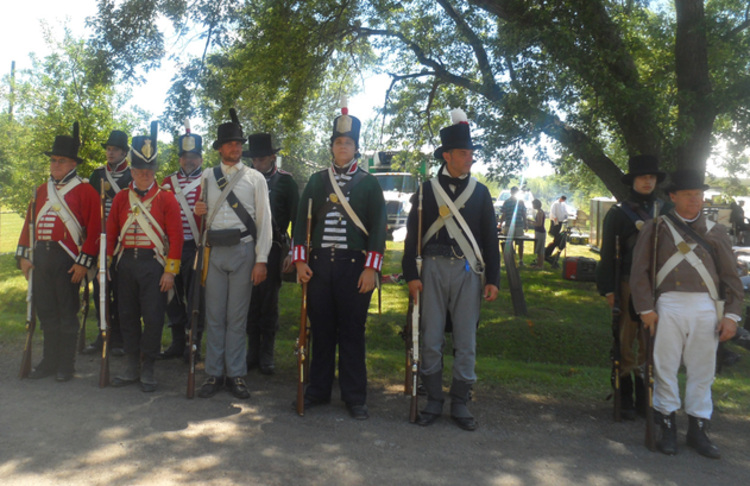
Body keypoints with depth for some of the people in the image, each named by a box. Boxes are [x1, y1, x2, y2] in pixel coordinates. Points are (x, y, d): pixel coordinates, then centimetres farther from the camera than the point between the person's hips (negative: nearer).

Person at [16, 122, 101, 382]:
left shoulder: (85, 191, -5)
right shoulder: (42, 190, 15)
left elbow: (94, 228, -11)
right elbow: (29, 223, 15)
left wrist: (84, 262, -15)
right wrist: (23, 255, 8)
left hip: (68, 260, -6)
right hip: (41, 258, 6)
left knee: (67, 312, 3)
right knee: (45, 311, 12)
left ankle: (66, 365, 14)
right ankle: (49, 361, 24)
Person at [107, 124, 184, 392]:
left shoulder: (166, 199, -2)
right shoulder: (121, 198, 9)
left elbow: (175, 236, -5)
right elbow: (110, 232, 9)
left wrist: (170, 271, -10)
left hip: (153, 264, -3)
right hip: (126, 262, 4)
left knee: (153, 317, -1)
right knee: (127, 316, 10)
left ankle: (148, 369, 13)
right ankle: (131, 367, 23)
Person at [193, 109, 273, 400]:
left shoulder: (255, 179, 5)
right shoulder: (207, 177, 12)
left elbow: (264, 221, 1)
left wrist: (261, 261, -7)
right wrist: (198, 211, -4)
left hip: (243, 250, -2)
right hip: (214, 250, 2)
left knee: (237, 316, 3)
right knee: (214, 315, 5)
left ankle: (236, 374, 13)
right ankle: (214, 374, 15)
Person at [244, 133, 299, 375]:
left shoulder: (286, 181, 1)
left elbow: (296, 217, 0)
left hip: (273, 248, -2)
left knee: (269, 302, 3)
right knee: (250, 300, 7)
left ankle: (266, 355, 13)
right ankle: (252, 351, 18)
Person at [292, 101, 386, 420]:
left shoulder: (368, 183, 4)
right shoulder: (316, 181, 11)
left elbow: (378, 228, 0)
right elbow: (302, 221, 11)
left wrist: (371, 269, -7)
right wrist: (300, 260, 1)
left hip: (354, 266, -2)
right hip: (319, 264, 3)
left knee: (352, 331, 3)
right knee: (321, 329, 9)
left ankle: (354, 396, 13)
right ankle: (319, 390, 22)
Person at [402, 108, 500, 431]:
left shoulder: (480, 192, 9)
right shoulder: (427, 190, 4)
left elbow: (490, 238, 10)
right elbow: (412, 235, 3)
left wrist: (492, 279, 3)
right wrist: (411, 275, -5)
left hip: (468, 272, 1)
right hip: (433, 270, -1)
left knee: (466, 342, 4)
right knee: (431, 340, 2)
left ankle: (460, 405, 17)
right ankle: (433, 402, 17)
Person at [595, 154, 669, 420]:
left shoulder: (666, 210, 11)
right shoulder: (618, 212, 1)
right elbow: (607, 253, -1)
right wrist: (608, 289, -7)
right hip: (628, 285, -3)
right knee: (626, 344, 3)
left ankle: (644, 398, 18)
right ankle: (625, 398, 13)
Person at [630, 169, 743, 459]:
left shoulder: (715, 232, 12)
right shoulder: (656, 228, 5)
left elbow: (731, 276, 11)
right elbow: (640, 270, 0)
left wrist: (732, 315, 3)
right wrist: (646, 309, -6)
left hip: (706, 307, 2)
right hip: (669, 306, -2)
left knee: (702, 370, 8)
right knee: (665, 368, 1)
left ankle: (698, 430, 20)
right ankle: (668, 428, 13)